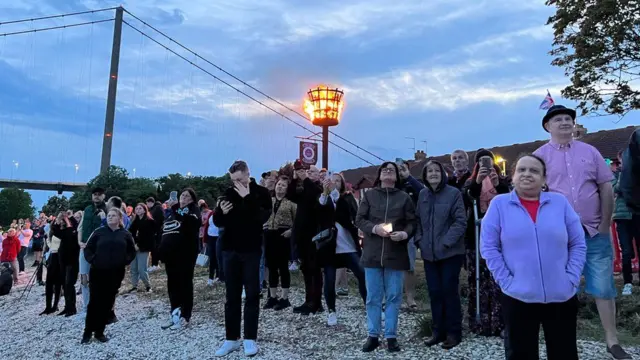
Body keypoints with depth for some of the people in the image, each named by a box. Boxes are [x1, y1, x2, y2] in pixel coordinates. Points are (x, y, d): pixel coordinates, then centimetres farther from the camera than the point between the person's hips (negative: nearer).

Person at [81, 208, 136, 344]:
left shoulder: (126, 234, 3)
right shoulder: (99, 232, 1)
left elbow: (132, 251, 12)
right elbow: (88, 248, 5)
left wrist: (125, 261, -1)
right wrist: (92, 260, -7)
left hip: (116, 273, 1)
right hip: (98, 272, -1)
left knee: (108, 302, 6)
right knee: (94, 302, 0)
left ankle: (99, 332, 18)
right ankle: (87, 332, 13)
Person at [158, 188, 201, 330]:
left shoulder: (193, 209, -1)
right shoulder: (172, 209, 18)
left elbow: (193, 222, -24)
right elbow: (163, 229, 22)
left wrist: (176, 210, -29)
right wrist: (161, 249, 14)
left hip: (185, 253, -7)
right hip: (171, 252, 7)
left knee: (185, 283, -1)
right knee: (172, 284, 12)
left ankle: (185, 316, 5)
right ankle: (174, 314, 23)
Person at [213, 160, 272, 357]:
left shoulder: (261, 193, -5)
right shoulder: (228, 192, 5)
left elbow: (263, 217, -19)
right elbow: (218, 222, 7)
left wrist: (247, 198, -22)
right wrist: (222, 212, -13)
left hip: (251, 251, -3)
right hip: (230, 251, 3)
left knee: (252, 295, 3)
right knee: (232, 296, 8)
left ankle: (250, 338, 12)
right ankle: (231, 338, 17)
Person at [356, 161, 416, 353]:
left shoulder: (404, 197, 4)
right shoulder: (369, 195, 5)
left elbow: (412, 222, 3)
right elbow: (359, 219, 3)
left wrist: (405, 234, -16)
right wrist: (374, 228, -14)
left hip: (395, 253, 0)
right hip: (372, 252, 0)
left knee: (394, 296, 6)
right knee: (373, 297, 7)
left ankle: (391, 336, 18)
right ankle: (373, 335, 18)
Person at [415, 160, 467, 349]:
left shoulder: (454, 193, -7)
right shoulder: (422, 194, 8)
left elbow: (460, 221, -11)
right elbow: (417, 220, 12)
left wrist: (446, 242, -16)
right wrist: (419, 240, 0)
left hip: (450, 252, -4)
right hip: (429, 253, 5)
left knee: (449, 291, 2)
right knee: (434, 292, 10)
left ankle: (453, 332, 17)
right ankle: (438, 331, 24)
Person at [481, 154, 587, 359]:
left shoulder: (560, 202, 3)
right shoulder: (499, 204, -2)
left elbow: (578, 244, 6)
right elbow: (489, 247, -3)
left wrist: (572, 279, -4)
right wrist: (506, 281, -9)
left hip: (562, 296, 2)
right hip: (518, 297, -2)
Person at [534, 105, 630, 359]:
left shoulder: (590, 152, 6)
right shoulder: (540, 156, 0)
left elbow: (606, 188, 7)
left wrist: (605, 224, 1)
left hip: (595, 232, 2)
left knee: (603, 286, 6)